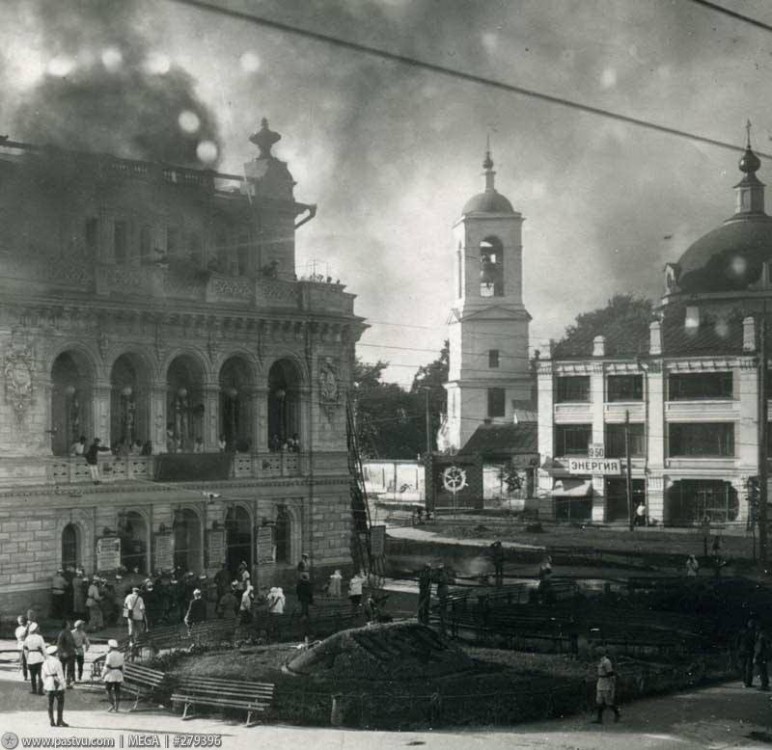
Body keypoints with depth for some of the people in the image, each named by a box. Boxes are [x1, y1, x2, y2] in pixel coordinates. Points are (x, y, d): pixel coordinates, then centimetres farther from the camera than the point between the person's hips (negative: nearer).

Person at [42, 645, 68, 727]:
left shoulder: (45, 663, 6)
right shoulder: (56, 662, -13)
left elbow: (43, 676, 10)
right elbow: (60, 675, -13)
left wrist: (45, 685, 19)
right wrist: (63, 685, -6)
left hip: (48, 686, 6)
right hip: (57, 685, -6)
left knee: (50, 703, 9)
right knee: (60, 702, 1)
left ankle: (52, 721, 10)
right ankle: (59, 721, -2)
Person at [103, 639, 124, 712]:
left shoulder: (110, 655, -14)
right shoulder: (120, 655, 6)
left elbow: (107, 667, -16)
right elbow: (121, 667, 8)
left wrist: (103, 676, -9)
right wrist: (122, 676, 14)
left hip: (110, 674, -6)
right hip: (118, 675, 6)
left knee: (108, 690, 4)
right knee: (117, 690, 7)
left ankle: (112, 705, -5)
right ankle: (117, 707, 5)